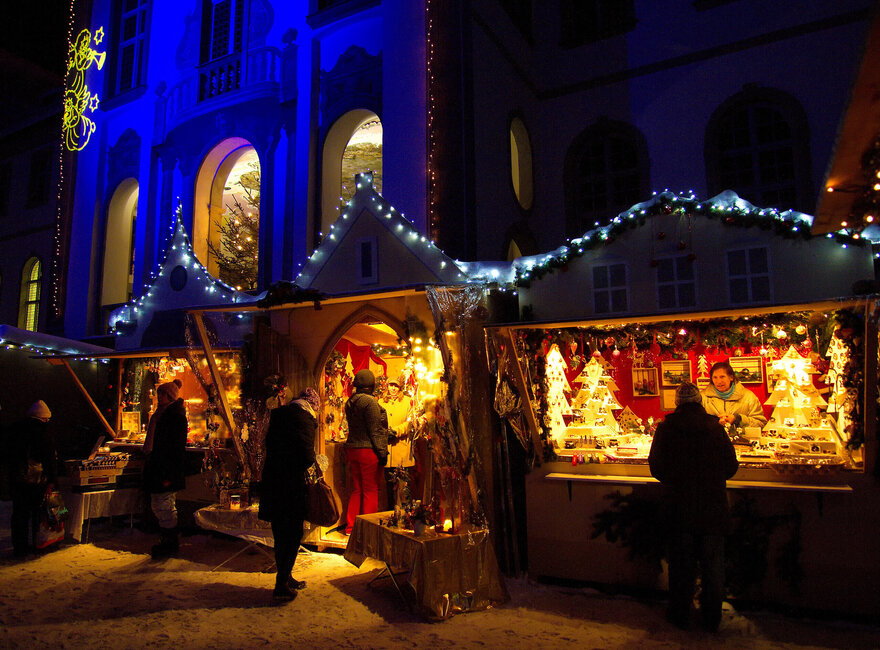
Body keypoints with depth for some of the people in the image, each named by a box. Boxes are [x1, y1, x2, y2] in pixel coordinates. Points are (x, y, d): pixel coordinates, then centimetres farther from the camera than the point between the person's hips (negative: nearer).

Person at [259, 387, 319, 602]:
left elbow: (270, 446, 16)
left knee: (281, 533, 19)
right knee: (292, 534, 4)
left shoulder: (278, 414, 12)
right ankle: (282, 586, 8)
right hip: (291, 484, -8)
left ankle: (285, 577, 32)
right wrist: (314, 464, -3)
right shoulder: (304, 418, -13)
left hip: (271, 481, 8)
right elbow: (307, 457, -21)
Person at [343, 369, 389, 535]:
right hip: (368, 450, -7)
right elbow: (375, 430, -15)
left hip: (352, 448, 7)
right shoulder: (370, 401, -14)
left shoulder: (350, 402, 9)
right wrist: (382, 453, -11)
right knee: (371, 491, 3)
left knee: (357, 490, 16)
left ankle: (350, 526, 21)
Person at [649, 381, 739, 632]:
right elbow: (731, 467, 1)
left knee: (681, 562, 12)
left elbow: (656, 467, -4)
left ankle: (680, 613, 23)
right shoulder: (716, 428, -4)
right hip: (713, 507, 1)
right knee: (712, 562, 14)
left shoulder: (666, 428, -6)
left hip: (679, 506, 0)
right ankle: (712, 616, 25)